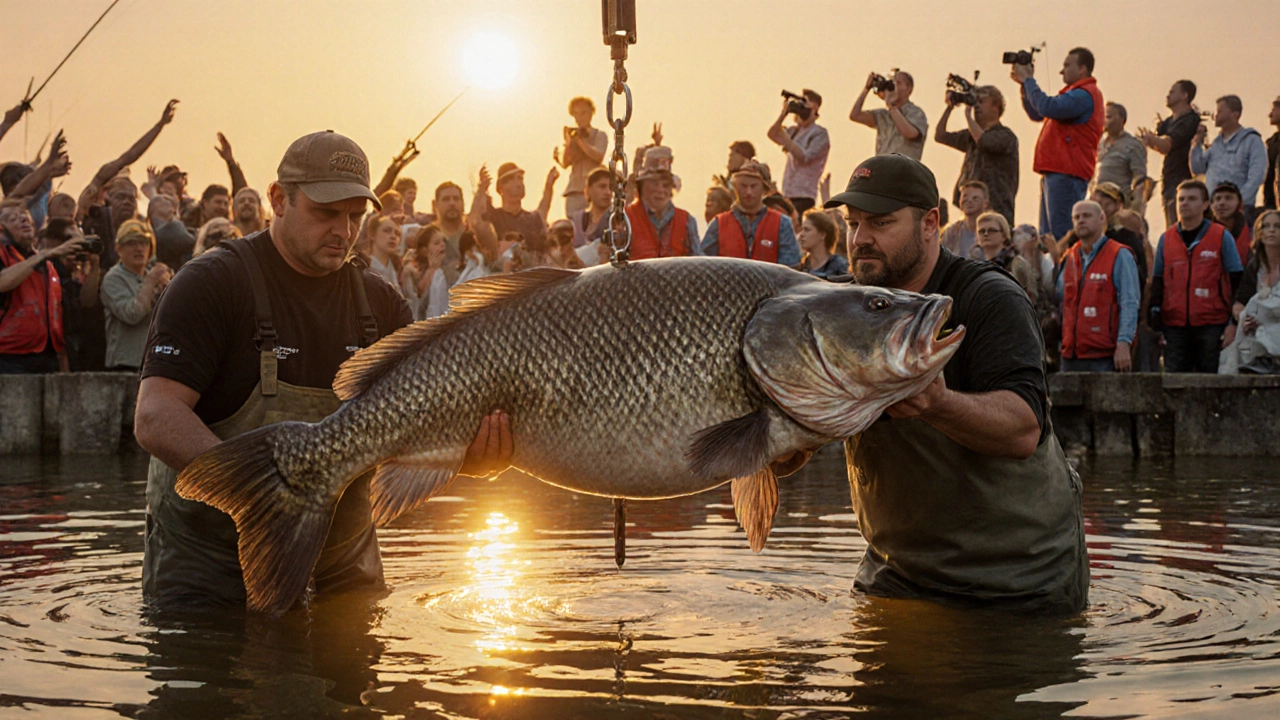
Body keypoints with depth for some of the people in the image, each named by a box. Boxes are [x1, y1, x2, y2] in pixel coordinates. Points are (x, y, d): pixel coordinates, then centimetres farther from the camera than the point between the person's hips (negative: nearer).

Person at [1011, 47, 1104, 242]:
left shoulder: (1084, 95, -10)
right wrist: (1025, 85, 13)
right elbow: (1036, 114, 26)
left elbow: (1047, 108, -22)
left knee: (1061, 235, -14)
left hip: (1066, 174, -11)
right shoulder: (1075, 93, 24)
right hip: (1054, 173, 11)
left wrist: (1028, 80, -10)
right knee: (1047, 239, 10)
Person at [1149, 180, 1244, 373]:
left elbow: (1236, 278, 4)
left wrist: (1235, 315, -3)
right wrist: (1155, 309, 2)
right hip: (1175, 325, 2)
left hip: (1211, 325, -2)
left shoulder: (1222, 237, 3)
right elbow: (1158, 279, 15)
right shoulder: (1166, 239, 11)